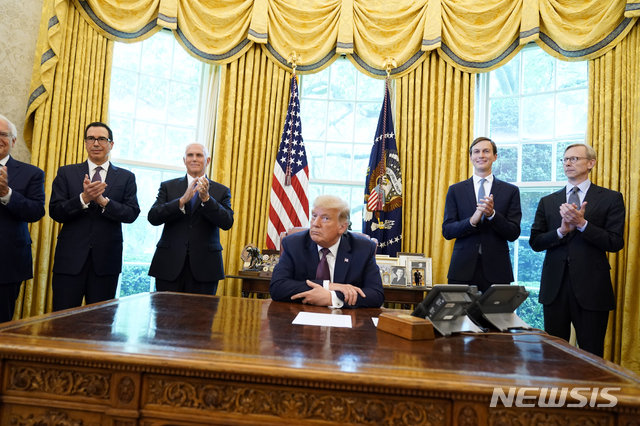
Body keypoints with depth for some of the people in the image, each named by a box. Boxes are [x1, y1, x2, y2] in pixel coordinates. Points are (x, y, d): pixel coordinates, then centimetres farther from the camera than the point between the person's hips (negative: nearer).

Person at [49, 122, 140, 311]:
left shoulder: (126, 177, 7)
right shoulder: (66, 173, 7)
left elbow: (132, 214, -3)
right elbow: (55, 212, -2)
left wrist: (103, 201, -17)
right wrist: (83, 198, -18)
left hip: (106, 260, 0)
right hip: (70, 258, 0)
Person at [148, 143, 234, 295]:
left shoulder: (221, 191, 8)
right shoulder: (168, 187, 10)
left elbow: (227, 222, -6)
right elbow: (153, 217, -3)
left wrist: (206, 198, -18)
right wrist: (182, 200, -16)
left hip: (204, 267, 0)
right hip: (170, 265, 1)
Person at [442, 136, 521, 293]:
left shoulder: (510, 191, 7)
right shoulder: (455, 190, 8)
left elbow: (513, 234, 1)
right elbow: (446, 231, 1)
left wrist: (492, 214, -15)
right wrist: (472, 220, -17)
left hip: (496, 270, 0)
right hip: (463, 270, 0)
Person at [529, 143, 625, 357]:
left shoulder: (611, 199, 3)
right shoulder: (547, 202, 10)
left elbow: (616, 243, -5)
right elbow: (535, 242, 4)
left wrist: (582, 224, -16)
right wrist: (562, 231, -12)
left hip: (591, 288, -2)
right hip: (554, 286, 3)